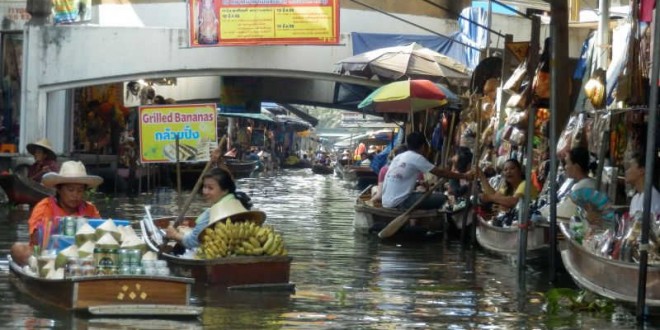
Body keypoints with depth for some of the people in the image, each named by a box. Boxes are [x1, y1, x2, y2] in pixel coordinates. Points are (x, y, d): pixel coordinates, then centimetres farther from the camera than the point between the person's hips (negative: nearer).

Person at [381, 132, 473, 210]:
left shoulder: (399, 157, 15)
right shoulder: (416, 158, -8)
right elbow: (440, 172, -5)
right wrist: (464, 176, 2)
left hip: (387, 202, 9)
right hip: (398, 203, -9)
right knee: (441, 198, -6)